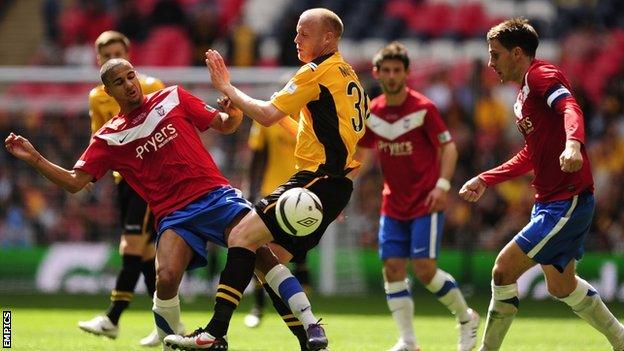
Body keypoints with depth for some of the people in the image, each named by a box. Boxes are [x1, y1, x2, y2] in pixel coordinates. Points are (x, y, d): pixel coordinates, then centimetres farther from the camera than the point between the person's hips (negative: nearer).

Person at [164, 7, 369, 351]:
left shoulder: (317, 71, -9)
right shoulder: (349, 76, 20)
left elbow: (266, 115, -13)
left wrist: (227, 87, -1)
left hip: (317, 178, -10)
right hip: (337, 183, 10)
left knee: (242, 236, -15)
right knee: (270, 259, 11)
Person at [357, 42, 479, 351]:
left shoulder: (423, 108, -11)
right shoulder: (372, 112, 3)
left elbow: (448, 147, -7)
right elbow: (360, 152, 16)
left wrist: (442, 185, -19)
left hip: (426, 202, -5)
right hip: (393, 204, 5)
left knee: (424, 270, -13)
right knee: (393, 269, -5)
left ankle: (466, 318, 11)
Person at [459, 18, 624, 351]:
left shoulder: (542, 75, -12)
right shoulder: (523, 96, 18)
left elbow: (570, 108, -33)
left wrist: (573, 143, -52)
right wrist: (485, 179, 25)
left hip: (567, 203, -11)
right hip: (549, 202, 11)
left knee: (503, 271, -12)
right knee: (561, 286, 19)